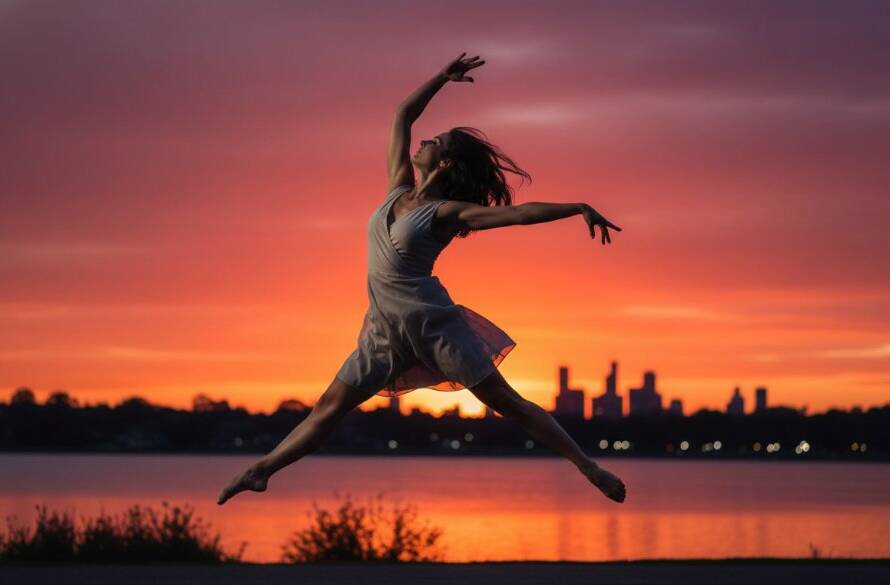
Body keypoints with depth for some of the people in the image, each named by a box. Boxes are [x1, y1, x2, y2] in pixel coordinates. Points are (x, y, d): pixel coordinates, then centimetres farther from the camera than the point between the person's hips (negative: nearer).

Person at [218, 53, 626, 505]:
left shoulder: (448, 212, -8)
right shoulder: (399, 189, 9)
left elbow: (519, 213, -15)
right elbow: (402, 116, 16)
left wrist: (578, 208, -24)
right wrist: (443, 78, 15)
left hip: (432, 323, -6)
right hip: (386, 331, 6)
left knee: (505, 401, -5)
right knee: (329, 408, 6)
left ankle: (590, 468, -2)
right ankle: (261, 470, 8)